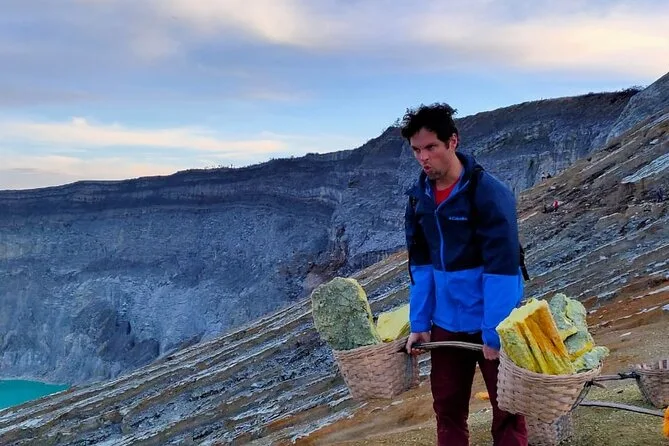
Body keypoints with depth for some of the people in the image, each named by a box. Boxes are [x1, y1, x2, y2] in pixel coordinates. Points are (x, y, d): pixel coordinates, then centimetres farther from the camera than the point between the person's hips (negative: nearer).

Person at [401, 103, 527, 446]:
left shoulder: (489, 192, -18)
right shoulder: (419, 196, 1)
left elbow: (501, 269, -20)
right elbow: (420, 266, 6)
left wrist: (493, 333, -21)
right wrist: (419, 323, 3)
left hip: (493, 324, -5)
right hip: (446, 324, 6)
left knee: (507, 411, 5)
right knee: (447, 409, 13)